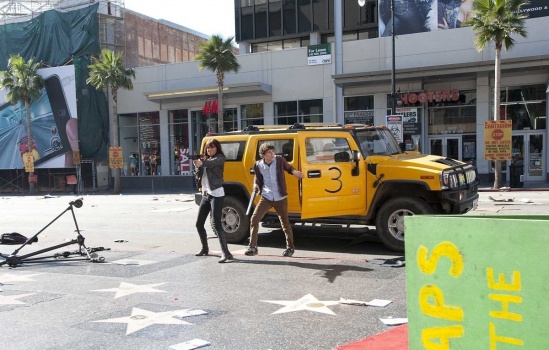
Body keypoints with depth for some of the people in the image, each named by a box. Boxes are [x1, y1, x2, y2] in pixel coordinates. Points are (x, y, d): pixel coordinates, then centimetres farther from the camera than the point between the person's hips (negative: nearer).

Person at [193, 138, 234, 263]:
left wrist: (201, 162, -47)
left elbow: (211, 163, -30)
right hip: (206, 194, 8)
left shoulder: (220, 158, -7)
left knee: (217, 224, -16)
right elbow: (202, 168, 11)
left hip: (216, 194, -8)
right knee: (199, 224, 12)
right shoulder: (205, 158, 19)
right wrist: (197, 164, -8)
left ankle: (225, 253, -16)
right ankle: (205, 248, 31)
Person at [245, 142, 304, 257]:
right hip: (266, 197, 1)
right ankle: (252, 247, 8)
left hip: (280, 198, -1)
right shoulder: (258, 165, -6)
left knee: (285, 223, 7)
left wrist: (295, 172, -10)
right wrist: (256, 184, -9)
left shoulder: (279, 160, -8)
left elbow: (288, 168, 10)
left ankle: (290, 247, 24)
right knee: (254, 219, -5)